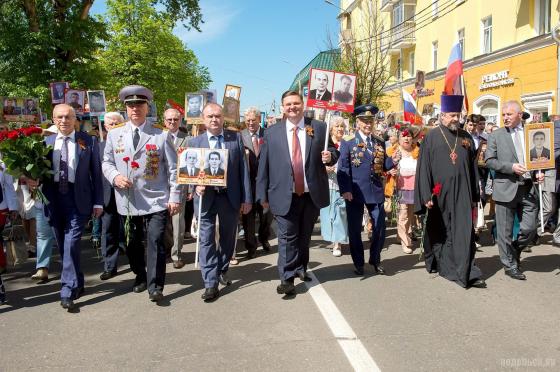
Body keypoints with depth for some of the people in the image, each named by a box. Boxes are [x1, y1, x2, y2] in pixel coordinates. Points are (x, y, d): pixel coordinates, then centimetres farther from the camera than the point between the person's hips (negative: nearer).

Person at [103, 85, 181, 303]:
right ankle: (140, 277, 37)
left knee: (155, 243, -8)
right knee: (132, 244, 15)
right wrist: (115, 177, -10)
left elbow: (173, 169, -1)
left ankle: (155, 287, 2)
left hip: (156, 200, -3)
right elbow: (106, 162, 12)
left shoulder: (162, 135, 0)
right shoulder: (114, 135, 8)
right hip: (127, 201, 4)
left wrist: (174, 197, -6)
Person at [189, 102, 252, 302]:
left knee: (228, 237, 15)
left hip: (230, 196, 1)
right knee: (207, 240, -2)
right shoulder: (195, 142, 3)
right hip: (206, 197, -1)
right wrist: (196, 185, -16)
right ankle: (211, 283, 5)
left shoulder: (236, 138, 2)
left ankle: (222, 270, 37)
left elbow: (243, 169, 1)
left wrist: (246, 198, -2)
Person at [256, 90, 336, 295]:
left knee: (305, 236, 17)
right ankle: (287, 278, 7)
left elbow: (332, 152, 11)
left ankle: (301, 268, 36)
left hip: (312, 194, 2)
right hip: (285, 195, -2)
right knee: (287, 237, 0)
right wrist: (263, 194, -1)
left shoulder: (319, 128, 3)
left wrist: (330, 156, -14)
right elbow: (263, 165, 1)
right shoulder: (272, 132, 2)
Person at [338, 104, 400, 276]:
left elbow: (382, 166, 13)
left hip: (376, 192, 4)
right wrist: (345, 190, -16)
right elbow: (343, 168, -8)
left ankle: (375, 260, 28)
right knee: (355, 229, 7)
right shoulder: (348, 141, -3)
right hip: (355, 193, -3)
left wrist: (393, 161, -8)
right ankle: (358, 262, 24)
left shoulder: (380, 142, 10)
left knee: (379, 228, 8)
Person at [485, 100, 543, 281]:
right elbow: (489, 161, -3)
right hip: (506, 188, -2)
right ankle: (510, 265, 18)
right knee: (505, 231, 3)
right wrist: (511, 167, -15)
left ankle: (514, 251, 30)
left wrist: (540, 172, -1)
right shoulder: (496, 135, 3)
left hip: (528, 187, 3)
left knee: (530, 228, 2)